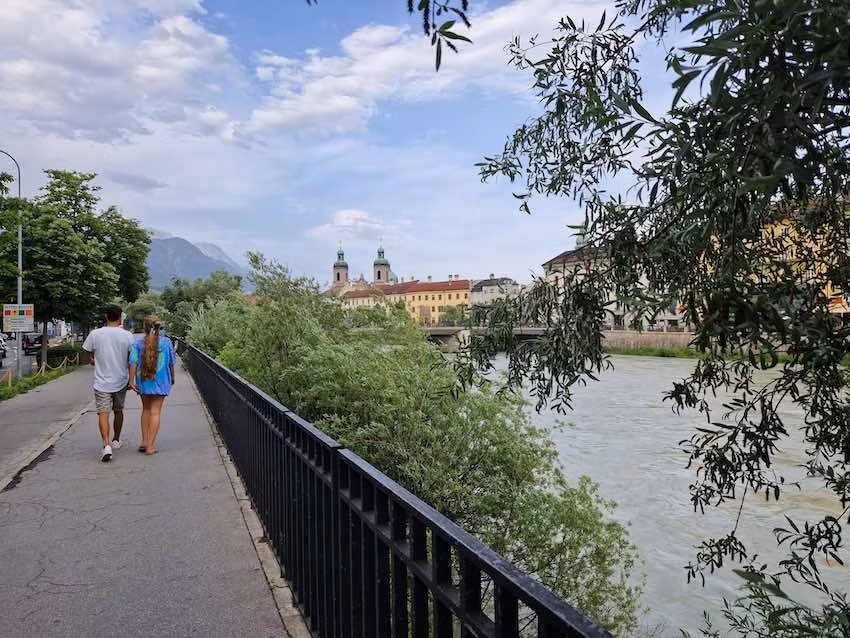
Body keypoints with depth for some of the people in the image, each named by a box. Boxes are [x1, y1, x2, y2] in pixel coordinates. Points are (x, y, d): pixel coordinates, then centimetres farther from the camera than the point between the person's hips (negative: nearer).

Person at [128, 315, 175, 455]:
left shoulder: (138, 343, -3)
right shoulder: (166, 342, -5)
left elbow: (133, 363, -7)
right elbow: (171, 363, 1)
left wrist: (131, 381, -3)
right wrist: (172, 378, 15)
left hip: (143, 380, 2)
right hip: (160, 380, -2)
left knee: (146, 409, 18)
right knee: (155, 412, 1)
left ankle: (144, 441, 17)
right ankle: (150, 445, 0)